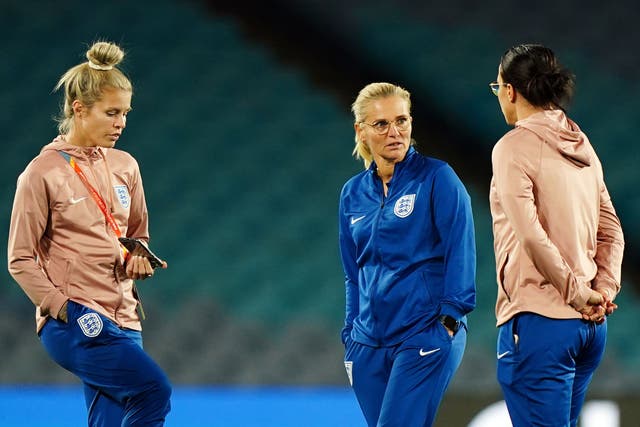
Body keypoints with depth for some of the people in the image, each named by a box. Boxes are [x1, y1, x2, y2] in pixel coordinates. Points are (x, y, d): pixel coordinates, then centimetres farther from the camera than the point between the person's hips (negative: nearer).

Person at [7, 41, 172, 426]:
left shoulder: (125, 167, 11)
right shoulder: (44, 173, -6)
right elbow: (21, 260, -4)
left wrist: (140, 259, 1)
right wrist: (62, 308, -15)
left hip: (122, 320, 6)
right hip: (73, 323, -6)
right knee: (154, 390, -24)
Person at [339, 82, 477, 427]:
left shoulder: (438, 178, -3)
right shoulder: (353, 194, 13)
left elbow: (460, 251, -8)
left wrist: (451, 315, -15)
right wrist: (351, 335, 15)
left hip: (426, 338, -6)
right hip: (370, 343, 6)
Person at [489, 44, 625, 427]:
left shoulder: (514, 147, -9)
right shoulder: (582, 146, 15)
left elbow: (531, 234, -18)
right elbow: (612, 231, 13)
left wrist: (574, 290, -12)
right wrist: (604, 290, 3)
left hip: (540, 321, -8)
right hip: (591, 324, 8)